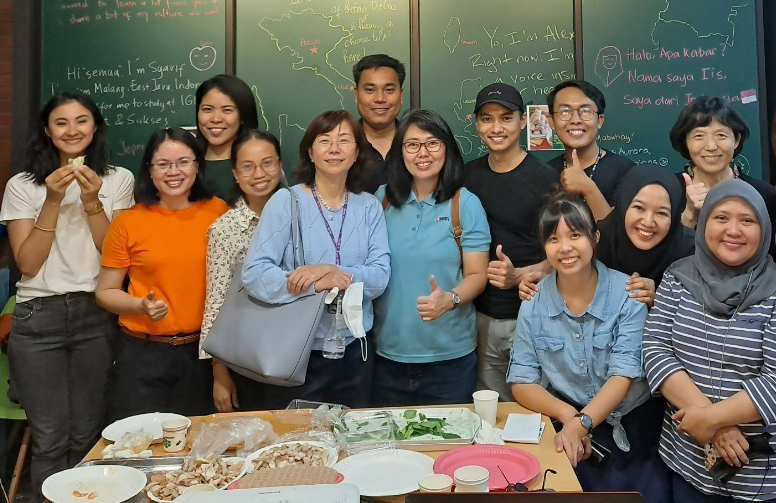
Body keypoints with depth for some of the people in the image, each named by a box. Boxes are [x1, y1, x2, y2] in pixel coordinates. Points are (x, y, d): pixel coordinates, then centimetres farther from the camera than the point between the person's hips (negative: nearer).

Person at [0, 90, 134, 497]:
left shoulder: (118, 180, 4)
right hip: (38, 318, 0)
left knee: (88, 437, 7)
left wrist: (92, 201, -13)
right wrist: (52, 201, -13)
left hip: (96, 315, 0)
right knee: (50, 440, 3)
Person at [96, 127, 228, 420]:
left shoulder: (218, 212, 0)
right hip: (142, 354, -1)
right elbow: (105, 292, 4)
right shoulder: (129, 223, -3)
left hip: (200, 353, 1)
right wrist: (142, 305, -14)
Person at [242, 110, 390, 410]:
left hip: (354, 351, 3)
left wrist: (332, 271, -20)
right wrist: (318, 284, -22)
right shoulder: (286, 202, -6)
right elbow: (254, 274, -14)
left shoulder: (368, 207, 4)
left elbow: (380, 276, -5)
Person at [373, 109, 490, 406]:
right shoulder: (383, 199, 3)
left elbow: (477, 275, -5)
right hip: (388, 351, 2)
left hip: (450, 355, -2)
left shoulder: (466, 204, -5)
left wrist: (450, 299, -23)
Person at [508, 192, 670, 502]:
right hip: (570, 433, 1)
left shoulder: (626, 294, -11)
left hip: (634, 429, -1)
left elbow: (623, 374, -16)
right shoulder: (534, 303, -5)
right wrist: (567, 415, -20)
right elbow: (521, 382, -4)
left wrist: (580, 424, -29)